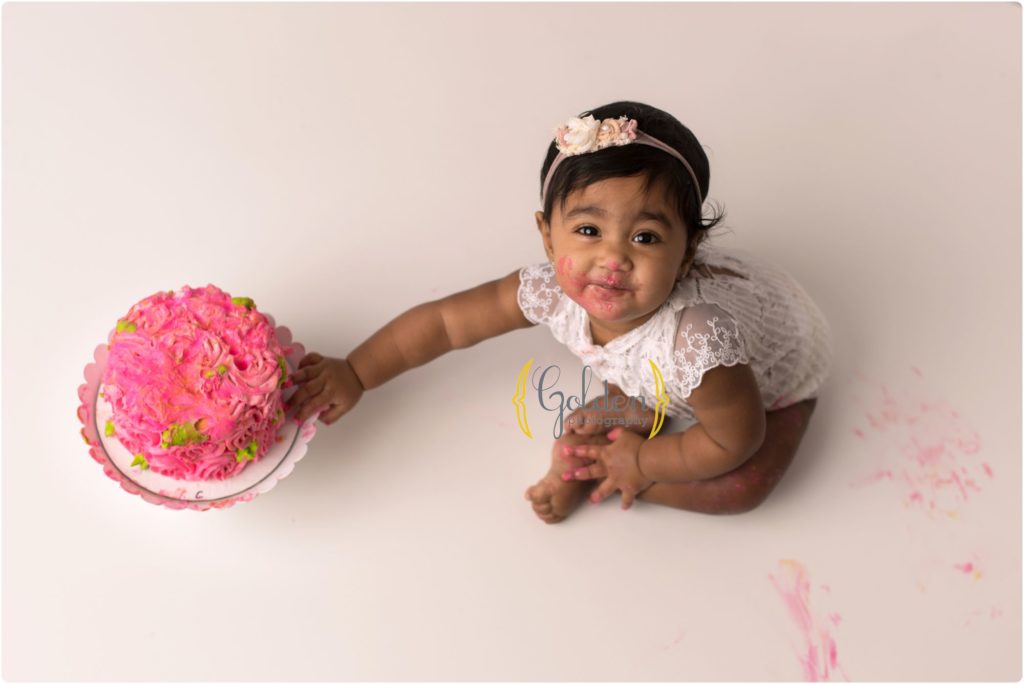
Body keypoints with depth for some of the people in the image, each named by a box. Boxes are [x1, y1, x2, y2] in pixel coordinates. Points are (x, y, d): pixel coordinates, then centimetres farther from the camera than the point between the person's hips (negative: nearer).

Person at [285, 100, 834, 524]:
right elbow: (444, 320, -19)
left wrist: (641, 463, -19)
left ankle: (595, 473, -7)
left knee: (742, 487, -18)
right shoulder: (553, 290, -33)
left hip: (776, 372, -4)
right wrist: (354, 375, -12)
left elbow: (738, 439, -30)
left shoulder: (695, 344, -48)